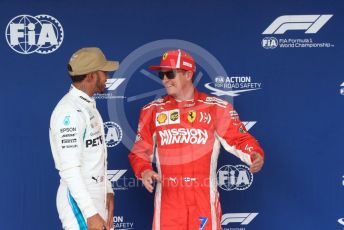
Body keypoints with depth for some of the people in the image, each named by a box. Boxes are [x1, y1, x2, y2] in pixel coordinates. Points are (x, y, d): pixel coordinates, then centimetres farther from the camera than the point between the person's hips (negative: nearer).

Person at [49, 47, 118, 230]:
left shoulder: (88, 105, 11)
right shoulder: (69, 112, -19)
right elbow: (70, 169, -23)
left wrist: (107, 191, 11)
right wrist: (91, 213, -24)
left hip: (97, 199, 9)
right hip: (79, 202, -9)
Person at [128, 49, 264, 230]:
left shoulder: (216, 108, 1)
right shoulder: (153, 111, 8)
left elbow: (239, 139, 0)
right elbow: (140, 150, 11)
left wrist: (255, 155, -20)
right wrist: (144, 170, -8)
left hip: (203, 197, -1)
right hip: (167, 198, 2)